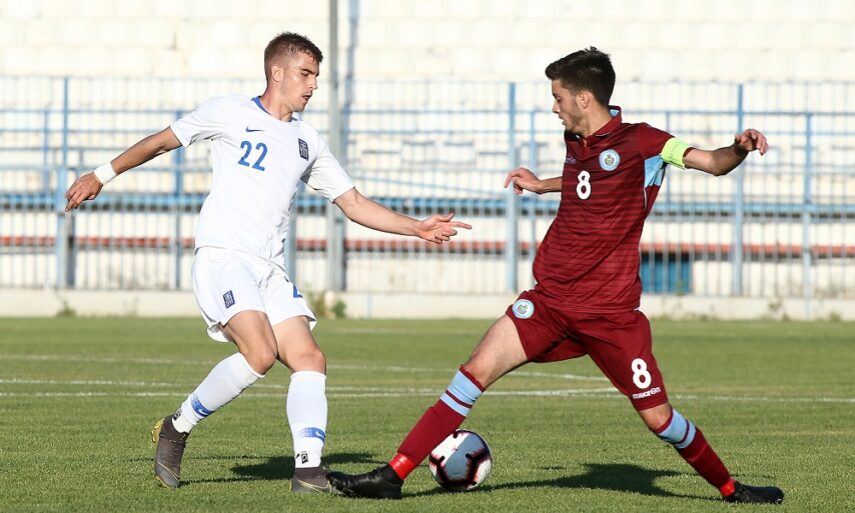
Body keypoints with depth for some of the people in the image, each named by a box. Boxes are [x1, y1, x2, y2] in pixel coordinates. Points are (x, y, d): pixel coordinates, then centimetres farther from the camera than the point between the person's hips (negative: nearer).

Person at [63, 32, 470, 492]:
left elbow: (354, 204, 21)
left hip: (270, 270, 6)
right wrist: (104, 175, 13)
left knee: (309, 359, -12)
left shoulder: (307, 141, 19)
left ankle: (308, 469, -16)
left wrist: (417, 228, 10)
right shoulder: (229, 113, 3)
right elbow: (161, 142, 13)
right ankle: (177, 428, -7)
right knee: (260, 353, -25)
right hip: (222, 258, -6)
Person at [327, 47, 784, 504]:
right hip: (549, 300, 5)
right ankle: (391, 477, -8)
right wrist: (541, 185, 38)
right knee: (476, 371, -8)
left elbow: (713, 163, -18)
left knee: (657, 416, -2)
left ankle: (729, 488, 23)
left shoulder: (639, 142, -10)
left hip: (609, 312, -5)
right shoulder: (576, 142, 9)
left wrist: (738, 149, -37)